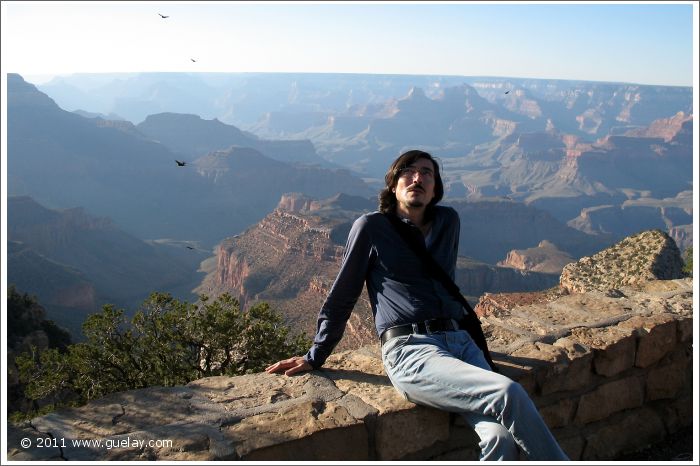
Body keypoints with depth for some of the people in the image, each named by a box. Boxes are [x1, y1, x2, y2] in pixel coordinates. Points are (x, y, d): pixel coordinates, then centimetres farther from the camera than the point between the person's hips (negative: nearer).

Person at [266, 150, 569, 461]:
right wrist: (315, 357, 12)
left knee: (501, 440, -24)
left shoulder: (448, 221, 17)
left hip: (460, 341, 5)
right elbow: (341, 297, 10)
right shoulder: (371, 227, 5)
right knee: (509, 394, -27)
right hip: (411, 350, -5)